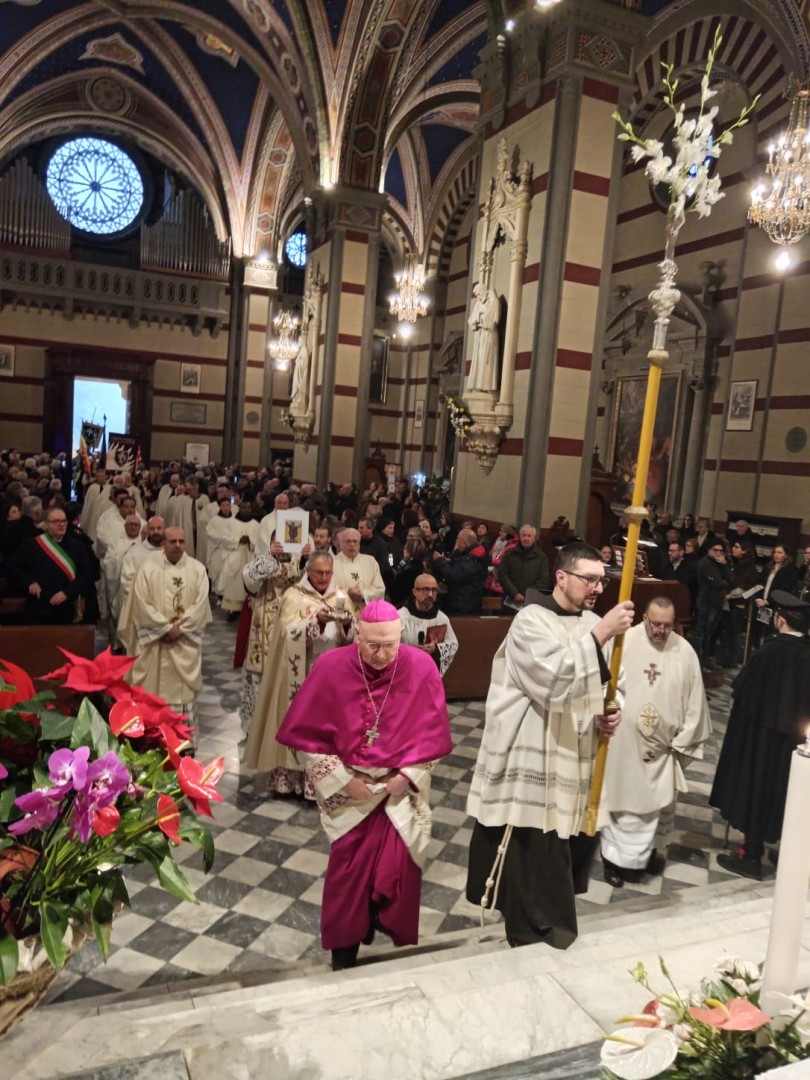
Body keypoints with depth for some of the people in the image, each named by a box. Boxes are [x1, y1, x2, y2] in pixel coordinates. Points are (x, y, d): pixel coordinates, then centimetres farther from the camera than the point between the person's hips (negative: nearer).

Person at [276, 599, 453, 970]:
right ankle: (344, 950, 28)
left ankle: (401, 946, 26)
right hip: (348, 789, 0)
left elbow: (432, 733, -2)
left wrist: (406, 776, -10)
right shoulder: (331, 667, -16)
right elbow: (306, 734, -9)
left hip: (402, 787, 1)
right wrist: (342, 779, -11)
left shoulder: (421, 667, -13)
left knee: (400, 867, 0)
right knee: (348, 869, 4)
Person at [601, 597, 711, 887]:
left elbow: (694, 700, 0)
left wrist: (682, 741, 0)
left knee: (659, 803, 17)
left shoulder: (685, 652, -6)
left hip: (663, 744, 3)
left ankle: (650, 849, 36)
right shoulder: (623, 642, -13)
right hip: (623, 740, -2)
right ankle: (617, 857, 19)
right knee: (622, 800, 7)